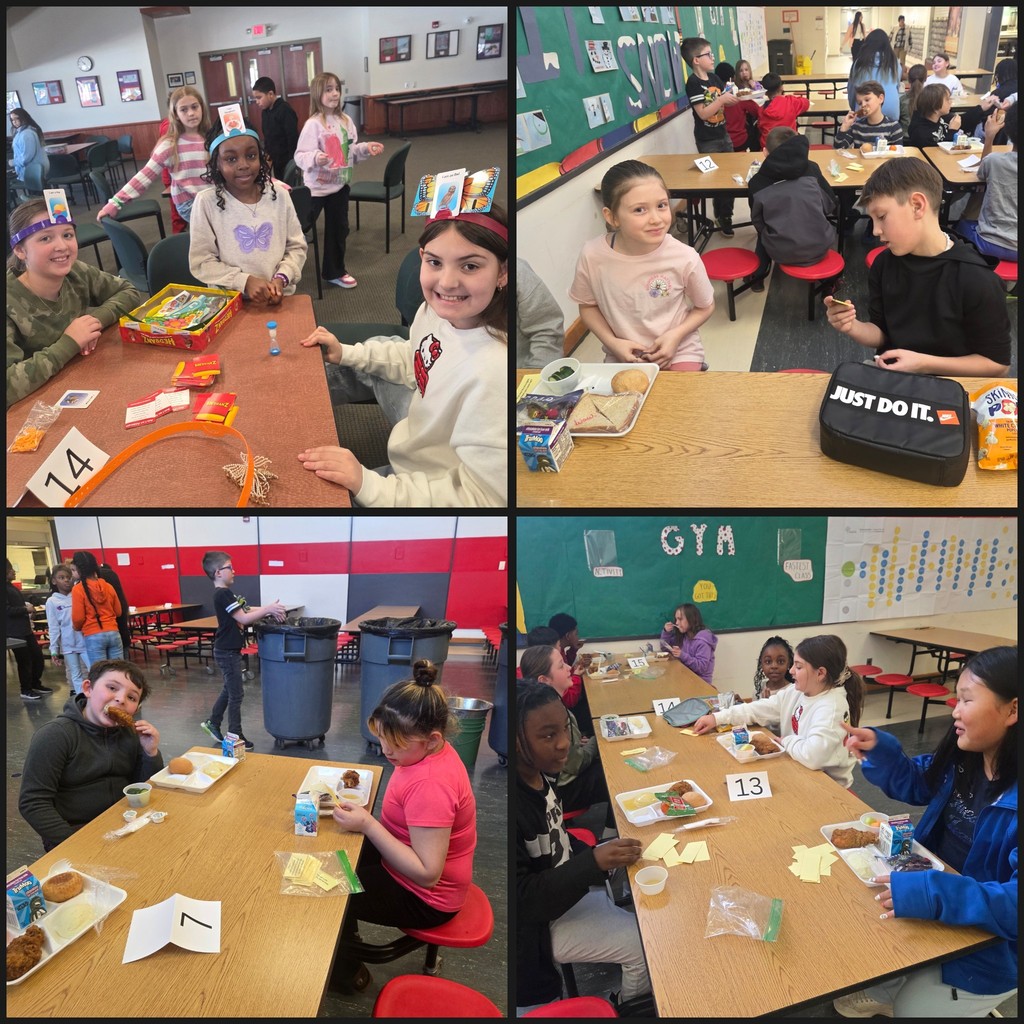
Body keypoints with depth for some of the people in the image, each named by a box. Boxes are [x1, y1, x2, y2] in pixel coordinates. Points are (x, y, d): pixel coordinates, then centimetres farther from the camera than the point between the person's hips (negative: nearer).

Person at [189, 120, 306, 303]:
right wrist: (244, 281, -15)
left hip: (278, 299, 1)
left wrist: (281, 278, -8)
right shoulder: (206, 202, -5)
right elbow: (201, 262, -4)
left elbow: (296, 247, 8)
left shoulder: (279, 195, 2)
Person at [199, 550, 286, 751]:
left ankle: (213, 723, 33)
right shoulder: (223, 595, -21)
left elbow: (247, 611, 8)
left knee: (229, 689, 21)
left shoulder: (225, 594, 11)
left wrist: (269, 610, -5)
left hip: (227, 650, 10)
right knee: (236, 694, -1)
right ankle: (236, 737, 8)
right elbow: (244, 618, -25)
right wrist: (268, 609, -20)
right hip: (227, 652, -10)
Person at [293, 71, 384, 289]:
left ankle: (334, 271, 30)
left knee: (339, 229, 16)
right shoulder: (313, 124, -17)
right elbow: (300, 156, -22)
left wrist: (367, 148, -2)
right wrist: (315, 158, -41)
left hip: (340, 183, 7)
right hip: (318, 186, -7)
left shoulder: (345, 120, 3)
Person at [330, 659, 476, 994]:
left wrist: (368, 825, -32)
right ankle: (343, 935, 39)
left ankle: (346, 971, 29)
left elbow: (427, 874, -34)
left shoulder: (430, 785, -36)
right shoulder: (432, 750, -8)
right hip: (406, 863, 9)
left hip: (425, 899, -9)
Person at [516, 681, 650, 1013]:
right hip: (535, 923, -8)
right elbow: (521, 899, -28)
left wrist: (602, 855, -6)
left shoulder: (538, 774, -7)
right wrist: (594, 863, -31)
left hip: (561, 888, 8)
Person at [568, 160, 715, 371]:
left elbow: (705, 307, 1)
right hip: (622, 356, 0)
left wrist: (676, 335, -16)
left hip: (678, 352, 0)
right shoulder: (592, 256, -18)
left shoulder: (685, 257, -18)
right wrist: (612, 343, -12)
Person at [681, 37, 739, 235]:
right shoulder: (693, 83, -17)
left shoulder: (714, 77, 6)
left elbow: (726, 102, 10)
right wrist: (722, 99, -28)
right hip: (707, 141, -7)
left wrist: (738, 97, -9)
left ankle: (725, 215, 26)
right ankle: (721, 217, 18)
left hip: (723, 135, 8)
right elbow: (703, 113, -23)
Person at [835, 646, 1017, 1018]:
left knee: (908, 1009, 5)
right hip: (940, 911, 7)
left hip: (990, 944, -7)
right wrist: (878, 750, -6)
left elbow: (1013, 903, -40)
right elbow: (917, 782, 12)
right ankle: (881, 991, 40)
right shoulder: (963, 759, -8)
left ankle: (892, 1000, 40)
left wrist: (935, 895, -46)